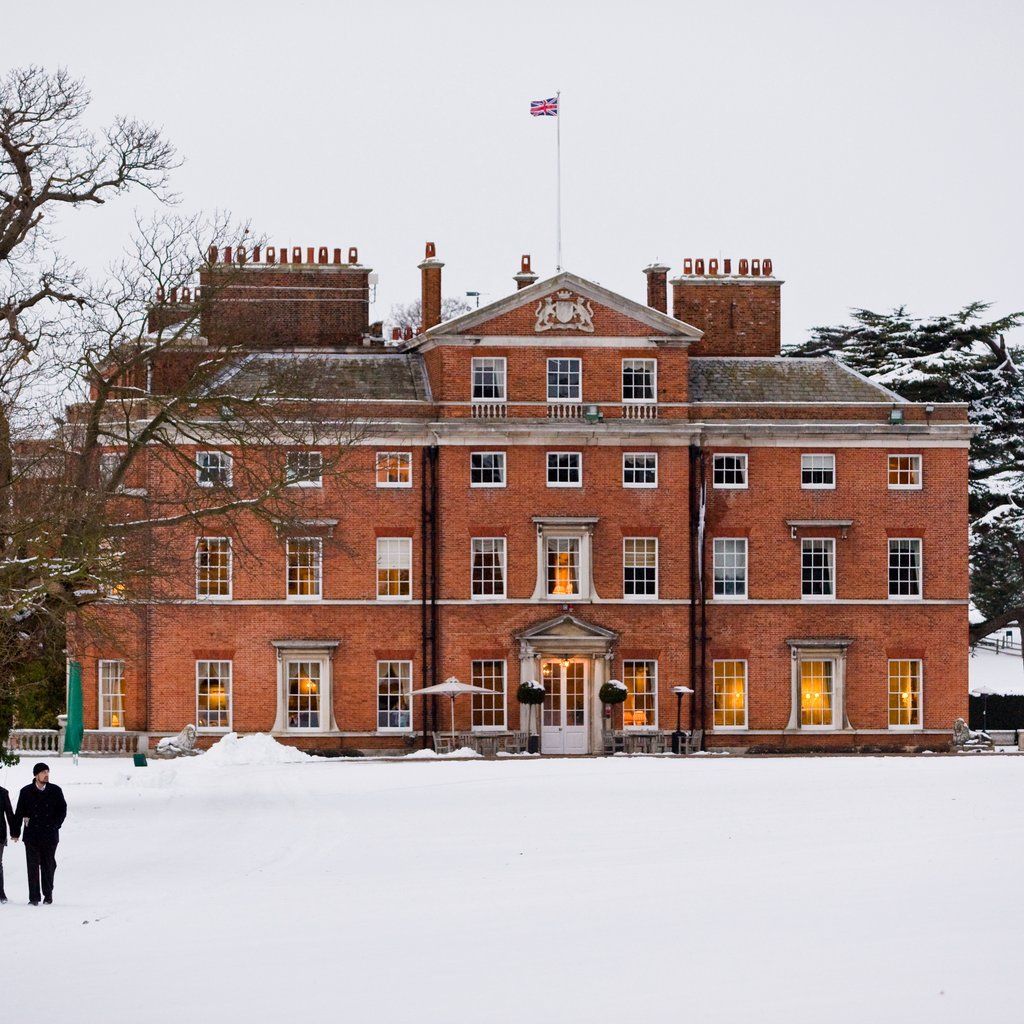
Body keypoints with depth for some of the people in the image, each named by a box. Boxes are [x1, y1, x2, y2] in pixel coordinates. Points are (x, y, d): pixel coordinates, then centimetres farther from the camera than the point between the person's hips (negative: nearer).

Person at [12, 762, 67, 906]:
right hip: (32, 835, -1)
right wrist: (15, 832, 4)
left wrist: (55, 825, -3)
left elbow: (62, 810, 8)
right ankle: (34, 897, -1)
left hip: (50, 835, 1)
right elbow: (19, 813, 6)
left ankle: (48, 894, 18)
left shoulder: (55, 791, 3)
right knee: (33, 866, -3)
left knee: (48, 866, 5)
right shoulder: (26, 792, 1)